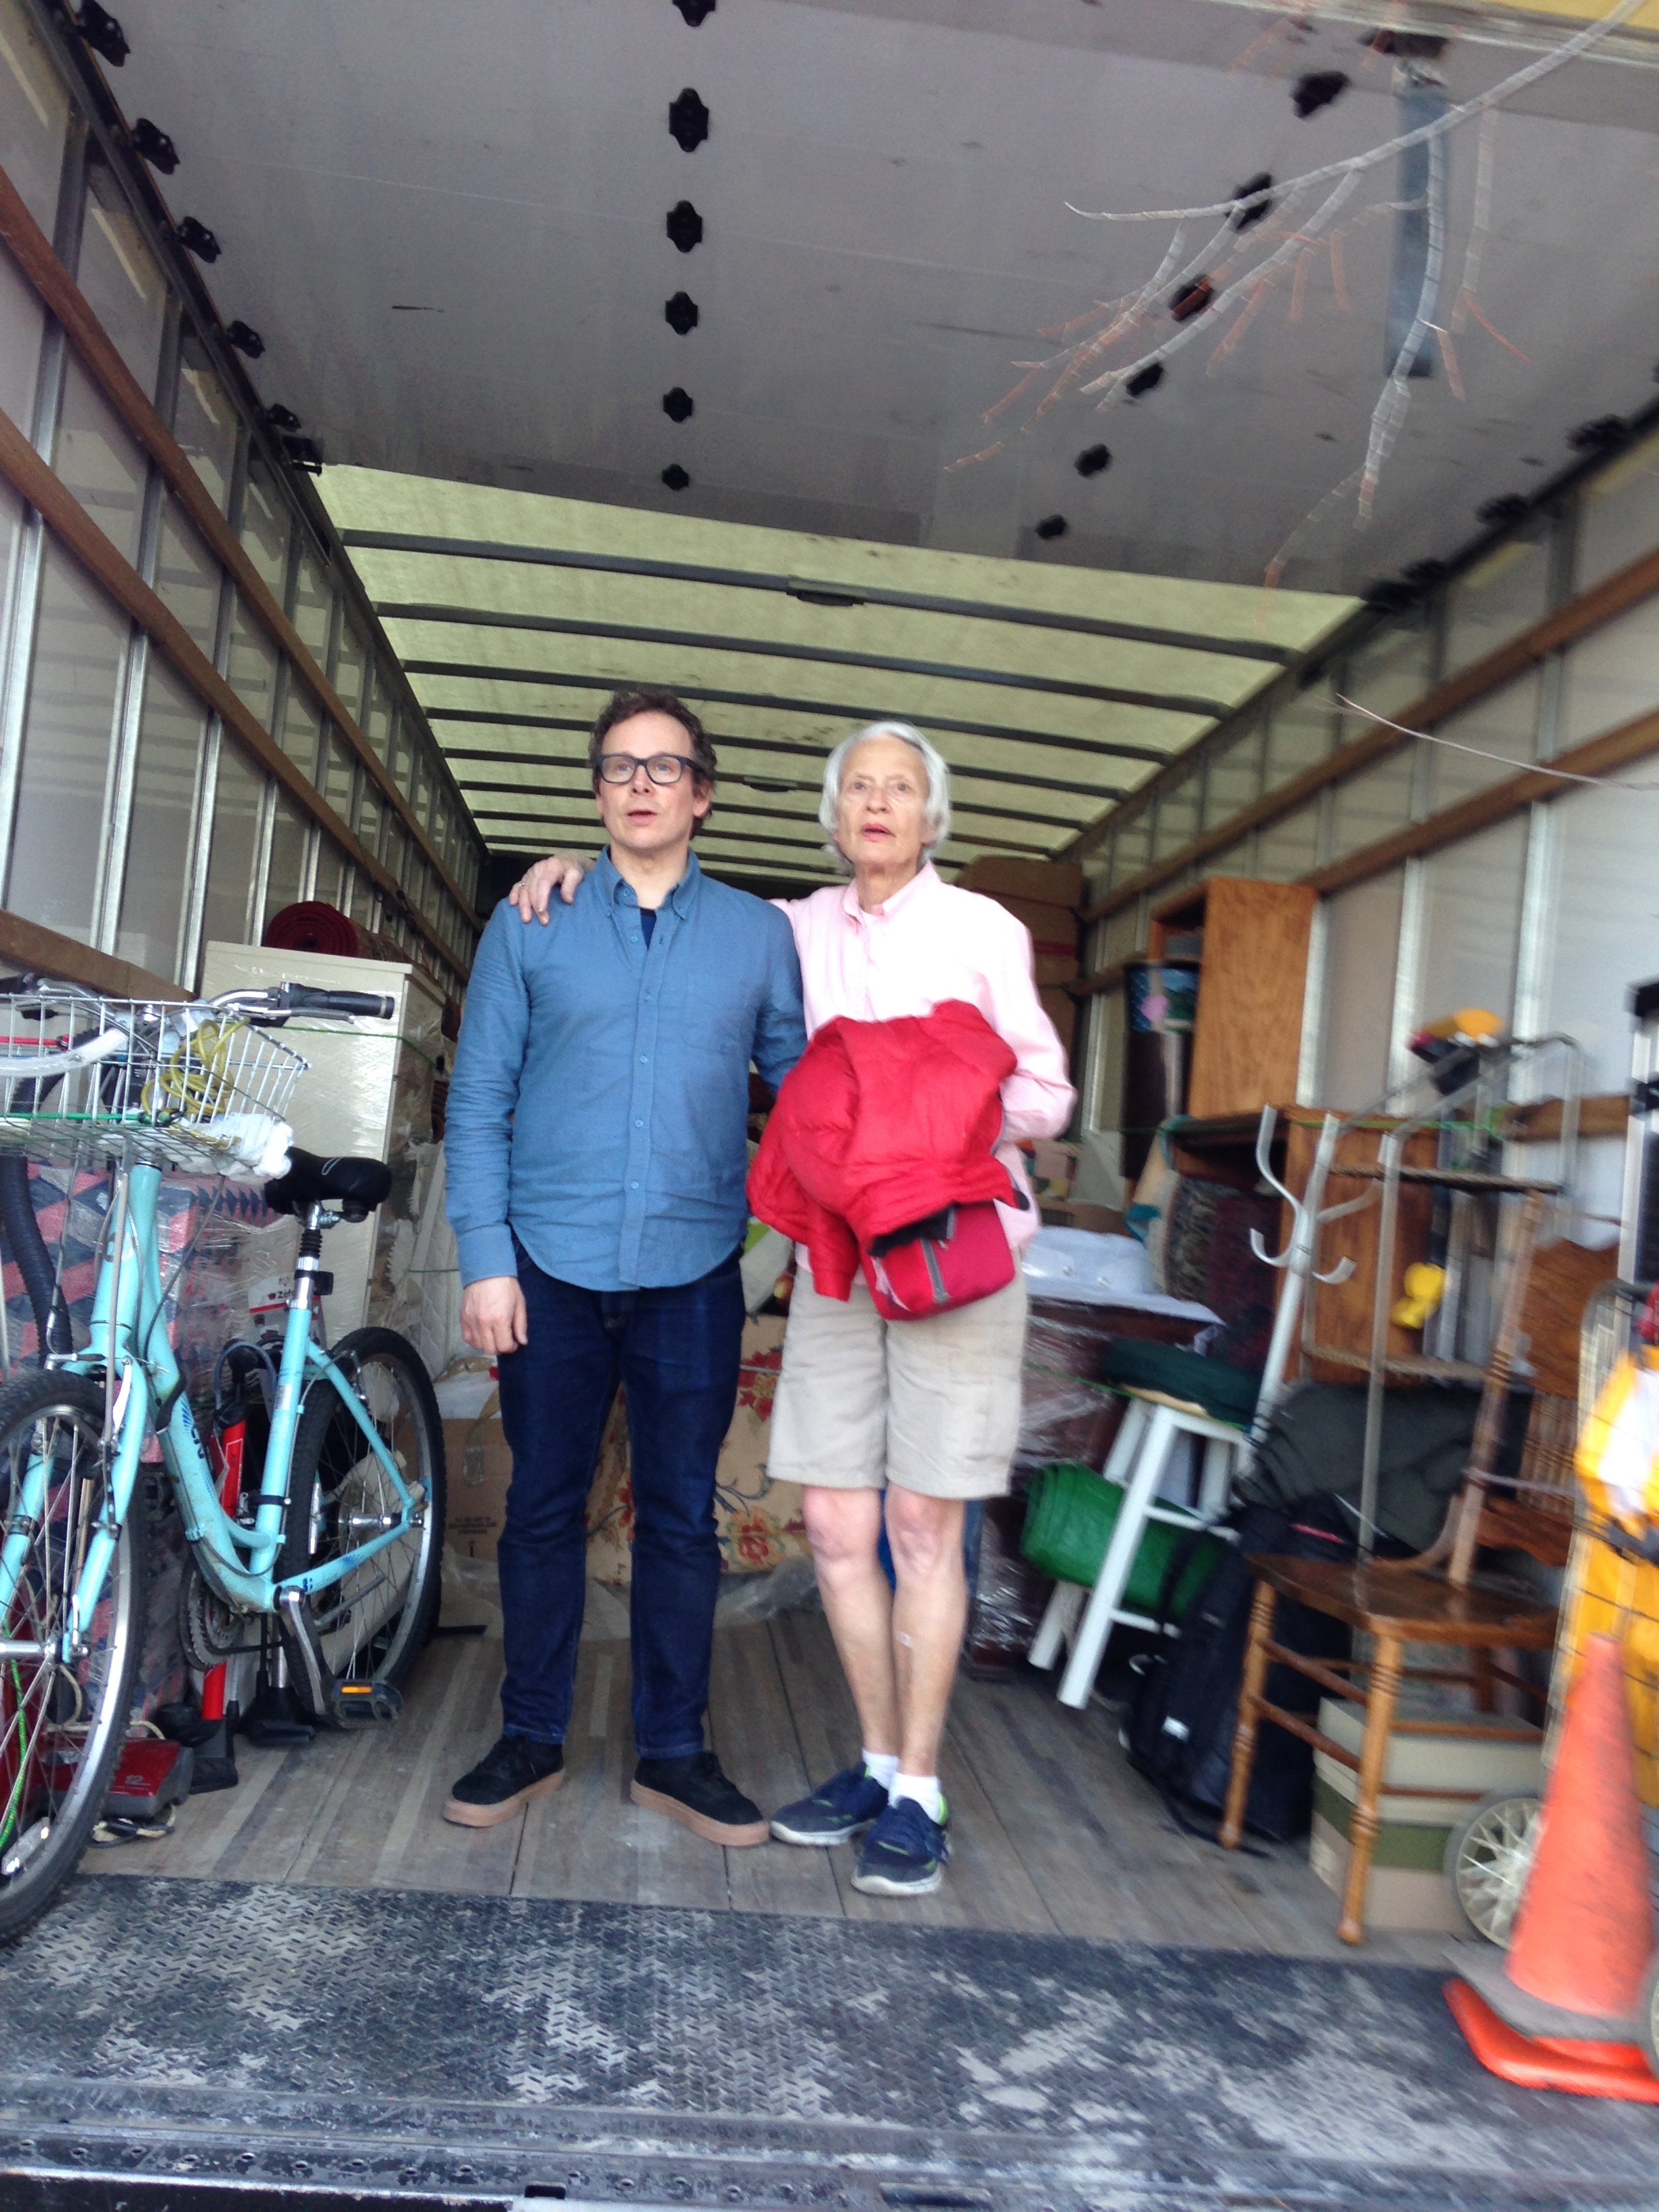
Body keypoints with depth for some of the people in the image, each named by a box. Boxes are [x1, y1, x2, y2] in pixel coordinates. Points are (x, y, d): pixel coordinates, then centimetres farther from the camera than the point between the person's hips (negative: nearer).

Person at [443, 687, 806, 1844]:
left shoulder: (760, 934, 6)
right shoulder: (531, 922, 5)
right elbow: (479, 1099, 2)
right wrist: (486, 1258, -5)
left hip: (693, 1272, 0)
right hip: (551, 1268, 0)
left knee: (682, 1517, 8)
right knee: (544, 1510, 9)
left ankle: (674, 1750, 22)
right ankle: (531, 1738, 25)